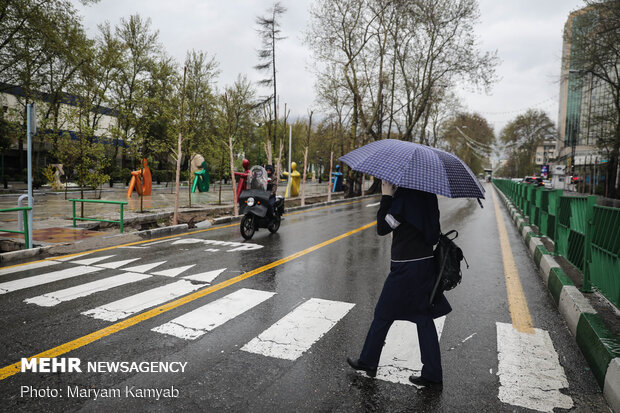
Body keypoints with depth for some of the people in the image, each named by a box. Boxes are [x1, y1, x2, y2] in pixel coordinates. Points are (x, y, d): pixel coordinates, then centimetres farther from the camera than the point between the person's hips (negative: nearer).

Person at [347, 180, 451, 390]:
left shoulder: (404, 197, -19)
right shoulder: (428, 195, 6)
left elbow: (382, 228, -15)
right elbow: (435, 234, 12)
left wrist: (386, 196, -12)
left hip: (405, 268, -8)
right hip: (427, 264, 8)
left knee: (383, 315, 9)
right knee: (424, 318, 13)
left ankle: (368, 362, 26)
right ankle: (432, 376, 21)